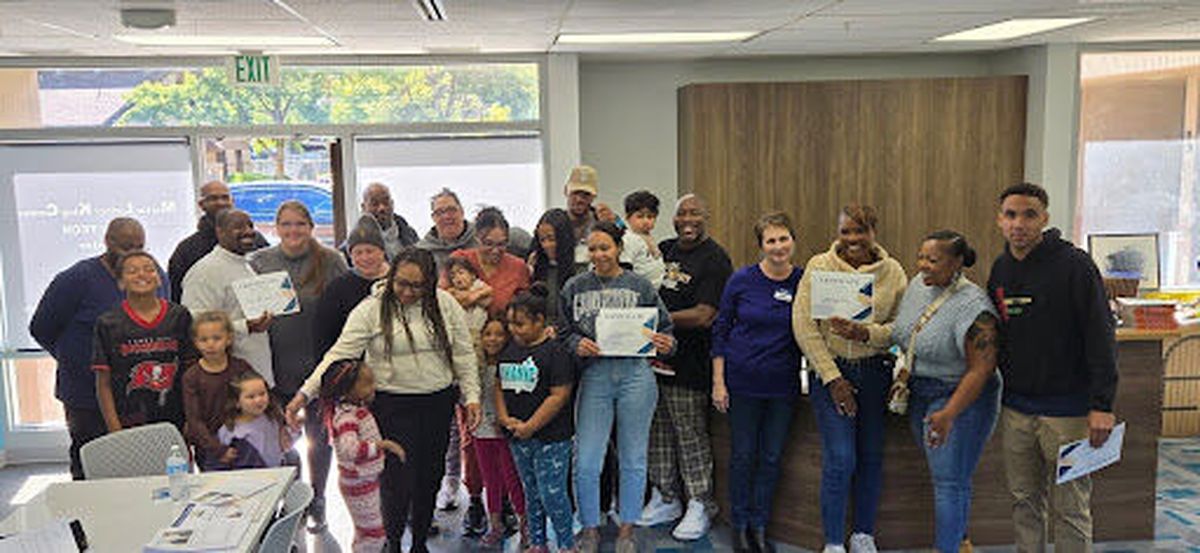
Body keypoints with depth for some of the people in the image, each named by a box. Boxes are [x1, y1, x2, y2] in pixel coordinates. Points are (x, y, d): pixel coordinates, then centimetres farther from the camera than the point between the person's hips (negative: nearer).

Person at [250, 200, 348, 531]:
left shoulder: (331, 261, -3)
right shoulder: (259, 262, 4)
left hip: (319, 366, -1)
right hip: (275, 366, 1)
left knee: (319, 436, 11)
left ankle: (316, 503, 28)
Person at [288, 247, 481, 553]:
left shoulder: (445, 304, 0)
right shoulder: (371, 309, -8)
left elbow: (463, 354, 6)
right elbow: (340, 354, -14)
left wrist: (471, 396, 1)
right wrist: (305, 393, -23)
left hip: (438, 403, 3)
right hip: (392, 407, -3)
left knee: (430, 477, 12)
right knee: (398, 479, -3)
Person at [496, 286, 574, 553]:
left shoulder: (555, 351, -13)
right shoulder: (508, 349, 8)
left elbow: (559, 396, -17)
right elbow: (498, 385, 15)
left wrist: (530, 426, -16)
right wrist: (504, 417, -1)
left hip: (551, 436, -6)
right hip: (518, 438, 6)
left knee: (551, 492, -3)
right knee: (532, 491, 16)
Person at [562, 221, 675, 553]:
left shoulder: (640, 286, 5)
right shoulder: (575, 288, 7)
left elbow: (664, 328, 8)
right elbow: (563, 331, 9)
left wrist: (664, 344, -12)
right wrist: (577, 345, -11)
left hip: (635, 374, 0)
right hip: (594, 375, 0)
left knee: (633, 459, 8)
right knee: (586, 462, -1)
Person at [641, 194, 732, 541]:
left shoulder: (715, 259, -8)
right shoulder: (664, 250, 12)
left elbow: (704, 316, -16)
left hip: (689, 360, -7)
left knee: (691, 434, 2)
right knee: (658, 430, 13)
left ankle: (700, 506, 16)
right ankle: (664, 500, 27)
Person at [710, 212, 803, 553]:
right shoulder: (742, 280, -6)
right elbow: (720, 331, -2)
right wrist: (718, 381, -5)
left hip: (783, 384, 2)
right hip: (743, 381, -2)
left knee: (772, 457, 10)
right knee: (743, 455, 7)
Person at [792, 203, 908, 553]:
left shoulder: (893, 272, 1)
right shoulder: (819, 266, -5)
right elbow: (804, 327, -8)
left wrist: (864, 332, -22)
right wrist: (833, 378, -10)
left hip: (875, 372, 3)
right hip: (830, 371, -2)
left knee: (871, 457, 10)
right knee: (840, 458, -7)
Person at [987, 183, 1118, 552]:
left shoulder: (1074, 265, -11)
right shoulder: (1000, 269, 9)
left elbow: (1101, 338, -14)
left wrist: (1102, 405, -18)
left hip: (1066, 408, -6)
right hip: (1015, 409, 6)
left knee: (1070, 507, 3)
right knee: (1025, 501, 14)